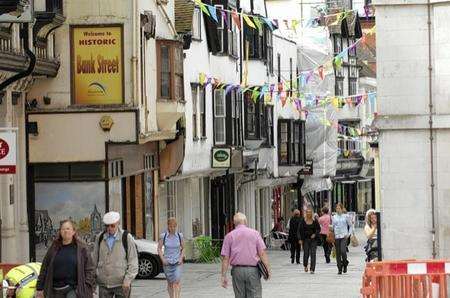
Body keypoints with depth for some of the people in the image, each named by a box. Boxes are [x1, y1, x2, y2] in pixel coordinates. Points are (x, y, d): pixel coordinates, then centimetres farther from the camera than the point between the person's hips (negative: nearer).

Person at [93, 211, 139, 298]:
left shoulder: (126, 237, -2)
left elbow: (133, 262, -3)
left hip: (121, 284, -2)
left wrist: (128, 279, -12)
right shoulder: (99, 238, 7)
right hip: (103, 284, 3)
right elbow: (95, 260, 12)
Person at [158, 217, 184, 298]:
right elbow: (159, 249, 4)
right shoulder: (163, 236, -3)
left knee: (177, 281, -17)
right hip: (167, 262, 1)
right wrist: (163, 259, -8)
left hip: (177, 262, -1)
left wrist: (181, 258, -4)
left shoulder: (179, 236, 0)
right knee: (170, 282, 7)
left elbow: (183, 248, 10)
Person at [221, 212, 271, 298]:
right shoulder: (255, 233, 3)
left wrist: (224, 276, 2)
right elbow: (262, 253, -3)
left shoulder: (229, 236, 4)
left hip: (237, 271, 1)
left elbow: (225, 258, 0)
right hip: (252, 270, -1)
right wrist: (268, 269, 1)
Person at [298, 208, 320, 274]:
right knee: (306, 253, -3)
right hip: (305, 239, 0)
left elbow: (318, 229, 7)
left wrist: (315, 234, -11)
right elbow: (300, 230, 4)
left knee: (313, 254, -7)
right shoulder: (303, 221, 1)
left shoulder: (315, 221, 1)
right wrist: (300, 239, -3)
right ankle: (305, 265, 27)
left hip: (313, 239, 0)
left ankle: (312, 269, -6)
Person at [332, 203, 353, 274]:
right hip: (336, 236, 3)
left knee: (343, 251, -18)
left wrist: (349, 234, -3)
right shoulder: (334, 217, 11)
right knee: (338, 253, 2)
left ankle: (345, 264, 7)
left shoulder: (345, 216, 4)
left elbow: (351, 226, 9)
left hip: (344, 236, -3)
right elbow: (332, 227, 16)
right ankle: (339, 269, 9)